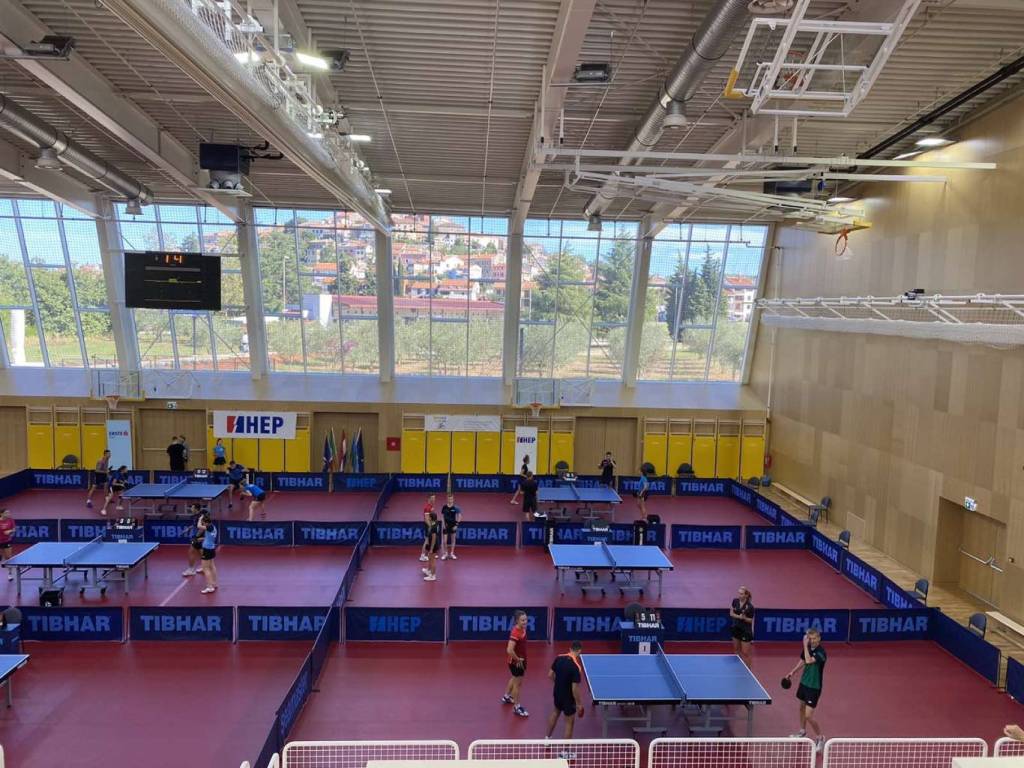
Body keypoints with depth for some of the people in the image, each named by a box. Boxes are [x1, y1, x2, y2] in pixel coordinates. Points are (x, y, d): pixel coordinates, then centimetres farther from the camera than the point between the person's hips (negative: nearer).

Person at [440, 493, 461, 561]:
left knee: (453, 540, 8)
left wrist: (456, 524, -10)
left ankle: (452, 553, 18)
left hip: (453, 526, 0)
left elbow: (459, 516, -6)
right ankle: (445, 553, 14)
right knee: (445, 541, -2)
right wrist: (443, 524, -4)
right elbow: (442, 516, 5)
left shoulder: (455, 508, -8)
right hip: (446, 526, 0)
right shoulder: (444, 507, -3)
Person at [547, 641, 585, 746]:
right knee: (570, 723, 11)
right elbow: (575, 689, -26)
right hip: (568, 698, -7)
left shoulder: (559, 658, -9)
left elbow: (550, 675, 2)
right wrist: (579, 704, -12)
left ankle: (548, 738, 48)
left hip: (557, 693, 7)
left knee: (555, 713, 32)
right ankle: (565, 752, 19)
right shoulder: (576, 667, -28)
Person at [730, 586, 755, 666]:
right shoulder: (735, 601, -5)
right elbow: (731, 613, -1)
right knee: (736, 651, 17)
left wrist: (744, 618, -29)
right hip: (736, 629, 6)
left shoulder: (750, 607, -20)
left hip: (746, 631, -6)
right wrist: (739, 617, -19)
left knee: (745, 653, -1)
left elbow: (751, 620, -9)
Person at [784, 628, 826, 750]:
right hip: (804, 682, 7)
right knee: (802, 707, 23)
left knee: (808, 715, -7)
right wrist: (793, 672, 13)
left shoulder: (821, 652, -26)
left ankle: (820, 738, 15)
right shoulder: (808, 648, -4)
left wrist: (805, 645, -36)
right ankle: (803, 731, 44)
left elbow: (809, 660, -41)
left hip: (814, 687, -7)